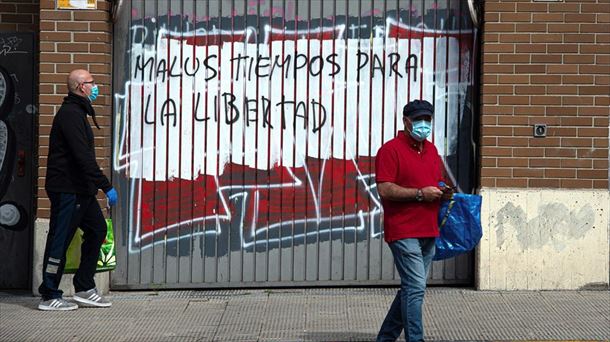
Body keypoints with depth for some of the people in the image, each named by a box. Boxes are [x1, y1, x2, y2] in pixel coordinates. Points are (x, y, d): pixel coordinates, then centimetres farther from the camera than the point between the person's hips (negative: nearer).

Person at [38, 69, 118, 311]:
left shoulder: (76, 112, 18)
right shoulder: (70, 114, -16)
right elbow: (83, 157, -24)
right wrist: (106, 186, -24)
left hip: (80, 190, 10)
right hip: (67, 189, -10)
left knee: (97, 230, 11)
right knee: (60, 239, -4)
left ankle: (84, 288, 16)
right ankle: (49, 296, 5)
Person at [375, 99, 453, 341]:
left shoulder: (431, 150, 17)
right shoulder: (391, 149, -8)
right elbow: (384, 189, -17)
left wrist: (443, 192, 6)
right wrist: (420, 193, -18)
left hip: (428, 231, 8)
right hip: (404, 231, -8)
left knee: (411, 288, 13)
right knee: (415, 288, -12)